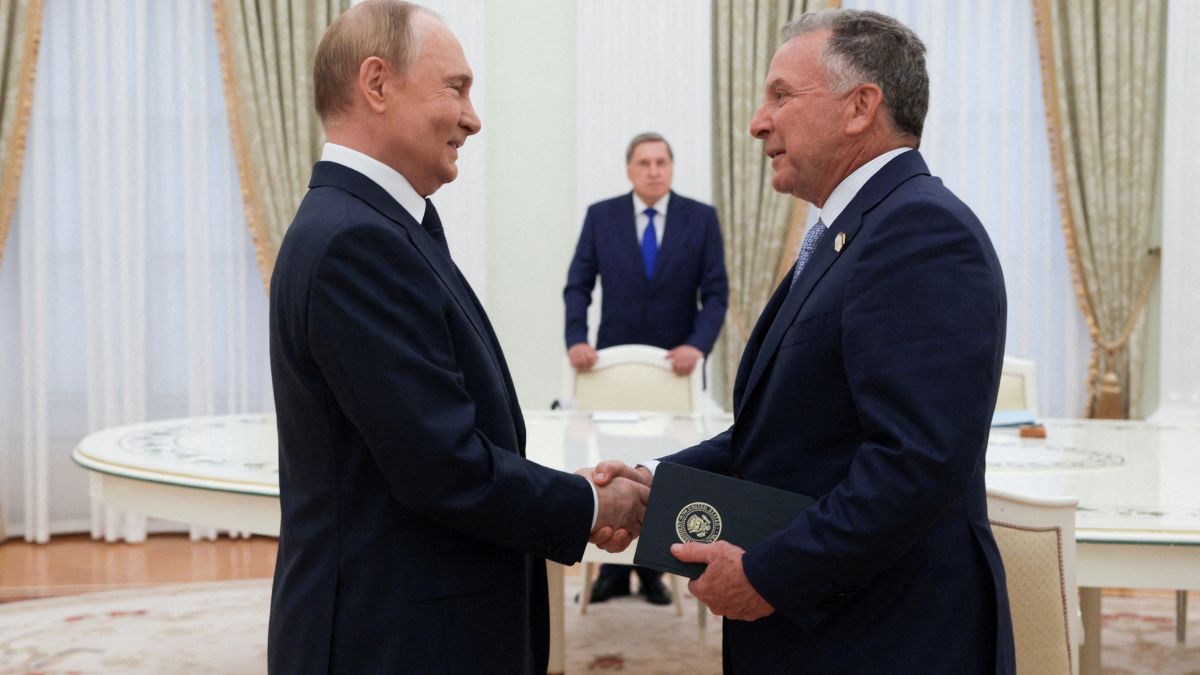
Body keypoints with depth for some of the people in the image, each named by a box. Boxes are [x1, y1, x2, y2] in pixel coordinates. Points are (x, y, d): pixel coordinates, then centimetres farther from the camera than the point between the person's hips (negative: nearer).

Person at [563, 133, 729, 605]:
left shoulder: (701, 218, -2)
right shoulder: (601, 216, 0)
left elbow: (716, 293, -5)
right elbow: (578, 284, -1)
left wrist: (697, 345, -20)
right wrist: (576, 339, -17)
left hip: (676, 361, 0)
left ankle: (652, 569, 16)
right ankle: (614, 568, 12)